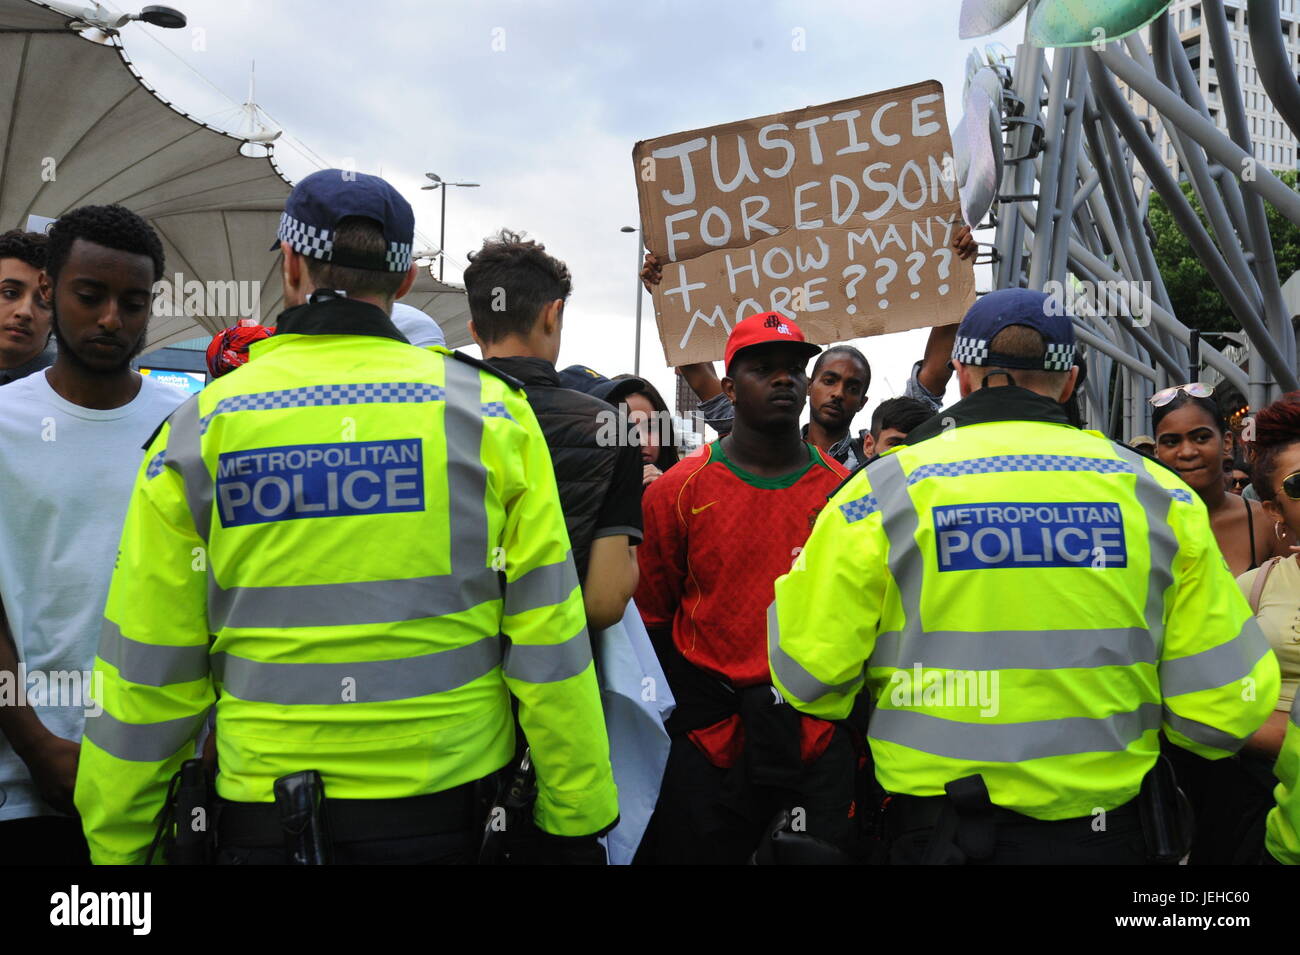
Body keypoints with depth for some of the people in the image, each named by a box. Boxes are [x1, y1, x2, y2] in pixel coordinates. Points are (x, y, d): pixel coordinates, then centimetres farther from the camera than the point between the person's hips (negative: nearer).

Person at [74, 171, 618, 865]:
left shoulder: (199, 427, -5)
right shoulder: (490, 411, -7)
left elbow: (147, 670, -2)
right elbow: (549, 641, -9)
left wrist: (115, 844, 11)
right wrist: (577, 821, 0)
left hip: (263, 818, 1)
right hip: (451, 807, 0)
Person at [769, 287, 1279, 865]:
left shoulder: (882, 492, -9)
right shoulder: (1157, 492, -3)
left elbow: (807, 673, -8)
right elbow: (1223, 701, -4)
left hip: (943, 833, -1)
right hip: (1109, 833, 2)